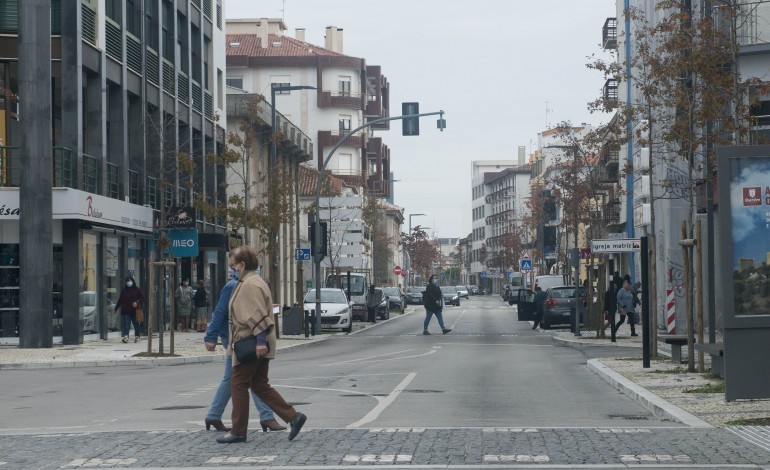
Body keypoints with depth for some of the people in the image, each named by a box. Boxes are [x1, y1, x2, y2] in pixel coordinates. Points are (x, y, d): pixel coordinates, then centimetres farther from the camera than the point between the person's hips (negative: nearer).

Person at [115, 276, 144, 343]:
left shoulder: (137, 290, 3)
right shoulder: (124, 290, 12)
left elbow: (142, 298, 0)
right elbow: (120, 300, 18)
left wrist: (137, 303, -16)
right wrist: (116, 308, 19)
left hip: (135, 311, -2)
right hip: (126, 311, 2)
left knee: (136, 324, 6)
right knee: (126, 324, -8)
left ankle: (137, 336, 18)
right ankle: (125, 336, -17)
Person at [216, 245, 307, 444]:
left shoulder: (250, 284, -15)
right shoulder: (251, 282, 18)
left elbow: (257, 315, -23)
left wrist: (260, 340, -27)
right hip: (258, 345, 10)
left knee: (238, 385, -1)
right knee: (259, 385, 12)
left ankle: (238, 432, 5)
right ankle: (293, 417, 5)